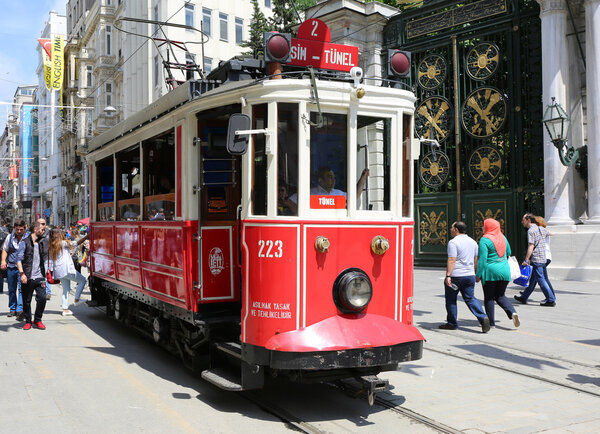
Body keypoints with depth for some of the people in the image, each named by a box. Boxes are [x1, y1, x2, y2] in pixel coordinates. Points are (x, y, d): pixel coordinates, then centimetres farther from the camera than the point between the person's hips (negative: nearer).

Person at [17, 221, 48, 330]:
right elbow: (19, 259, -4)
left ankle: (37, 320, 10)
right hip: (27, 278, -3)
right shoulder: (25, 242, -2)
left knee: (42, 298, -8)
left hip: (39, 277, 3)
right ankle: (28, 321, 21)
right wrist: (22, 273, -14)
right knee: (26, 301, 5)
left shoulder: (44, 242, 9)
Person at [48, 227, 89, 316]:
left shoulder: (50, 247, 13)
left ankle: (65, 309, 9)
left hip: (58, 271, 8)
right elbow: (76, 243, -10)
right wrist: (87, 236, -7)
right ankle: (77, 299, 3)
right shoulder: (63, 243, -6)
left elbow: (51, 259, 15)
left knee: (65, 289, 13)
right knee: (82, 280, 5)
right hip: (67, 269, -7)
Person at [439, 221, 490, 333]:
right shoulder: (473, 242, 12)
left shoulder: (453, 242, -12)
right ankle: (483, 317, -11)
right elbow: (476, 260, 18)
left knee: (451, 299, 9)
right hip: (470, 275, 7)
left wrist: (448, 275, -22)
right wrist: (474, 273, 27)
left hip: (456, 275, -6)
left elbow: (452, 260, -20)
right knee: (470, 298, 9)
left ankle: (452, 323, 16)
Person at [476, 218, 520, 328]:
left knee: (489, 298, 7)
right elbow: (508, 253, 21)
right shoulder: (503, 238, 9)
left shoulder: (485, 240, -11)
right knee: (500, 296, 16)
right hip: (505, 271, 6)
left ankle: (491, 322, 10)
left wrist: (478, 275, -11)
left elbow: (482, 259, -15)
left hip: (490, 272, -6)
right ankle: (513, 312, -7)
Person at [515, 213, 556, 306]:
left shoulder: (531, 230, -12)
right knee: (532, 279, 14)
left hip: (536, 260, -9)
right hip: (544, 259, 9)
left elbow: (531, 246, -19)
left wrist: (526, 260, -18)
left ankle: (551, 300, -3)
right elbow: (550, 233, 33)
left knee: (541, 280, -5)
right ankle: (524, 297, 23)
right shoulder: (541, 229, 12)